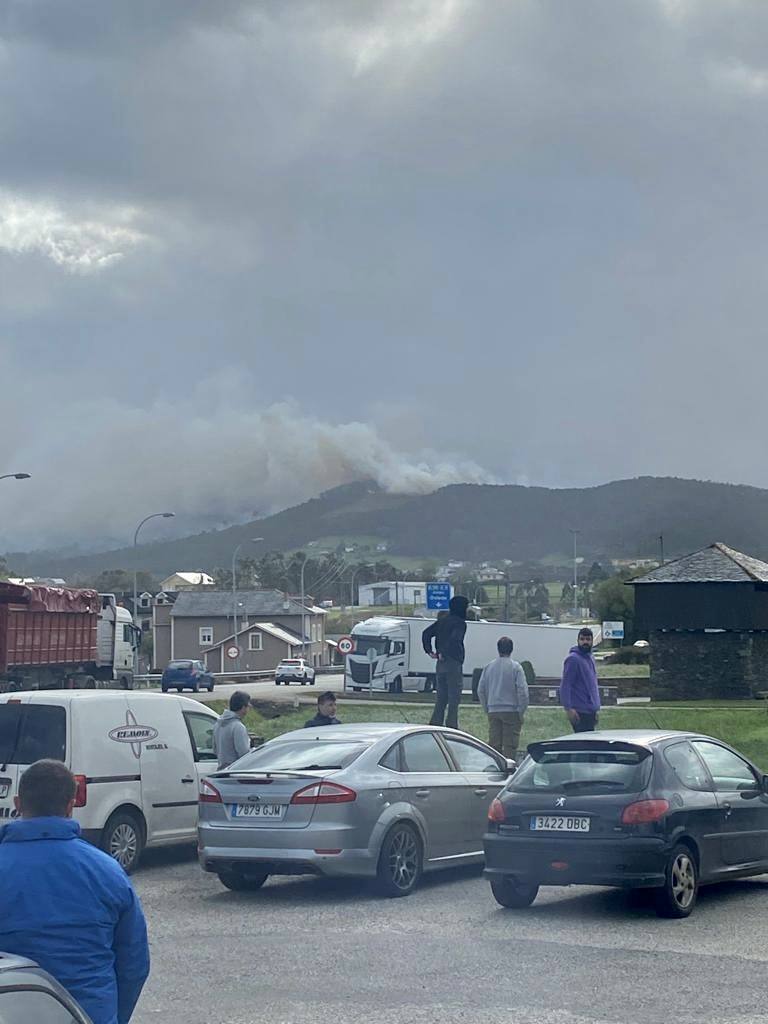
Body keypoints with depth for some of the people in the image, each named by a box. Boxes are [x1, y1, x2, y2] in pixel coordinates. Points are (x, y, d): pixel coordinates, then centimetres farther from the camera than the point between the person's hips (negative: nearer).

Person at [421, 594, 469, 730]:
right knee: (454, 698, -3)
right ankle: (451, 726, -5)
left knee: (441, 697, 14)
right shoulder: (460, 623, -10)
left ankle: (435, 723, 12)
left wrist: (429, 650, 8)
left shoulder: (442, 621, 14)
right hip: (453, 663, -7)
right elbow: (454, 639, -26)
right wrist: (444, 654, -18)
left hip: (440, 664, 7)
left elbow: (426, 633, 12)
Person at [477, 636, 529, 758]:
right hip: (512, 711, -4)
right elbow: (522, 690, -11)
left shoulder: (489, 667, 6)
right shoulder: (515, 667, -7)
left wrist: (486, 709, 16)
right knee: (510, 745, -1)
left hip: (493, 711, 4)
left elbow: (480, 690, 8)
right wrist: (521, 711, -3)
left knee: (494, 744, 8)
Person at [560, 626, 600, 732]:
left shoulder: (590, 658, 15)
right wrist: (568, 708, -23)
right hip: (580, 712, -9)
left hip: (590, 711, 9)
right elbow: (565, 686, -16)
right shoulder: (573, 659, -12)